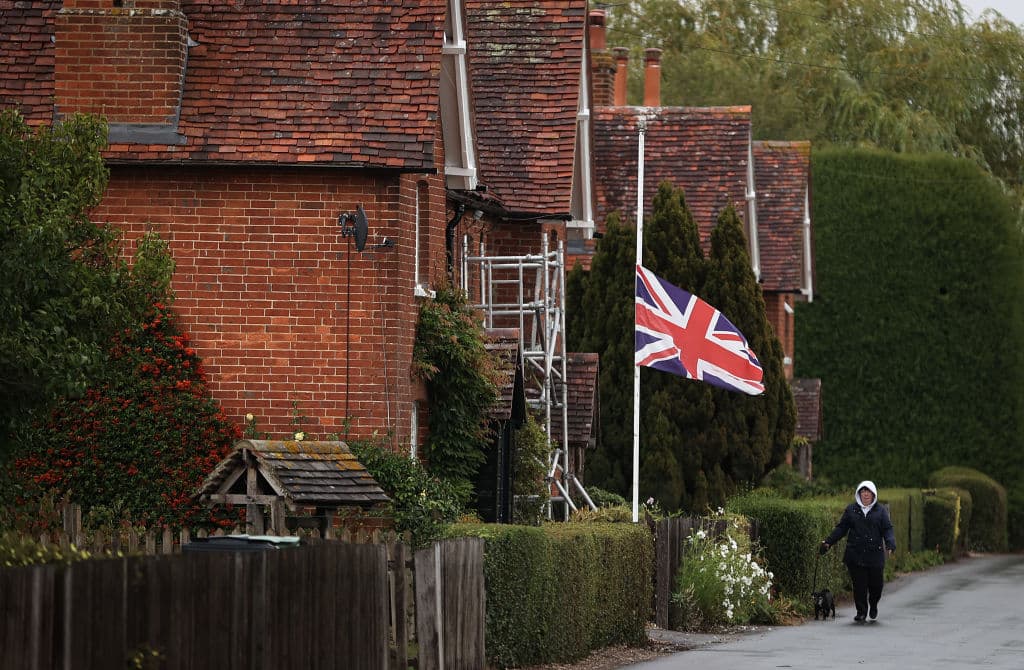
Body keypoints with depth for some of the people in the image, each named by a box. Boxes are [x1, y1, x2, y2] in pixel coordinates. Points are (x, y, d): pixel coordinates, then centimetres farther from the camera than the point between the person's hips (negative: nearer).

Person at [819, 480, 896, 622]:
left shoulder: (881, 510, 8)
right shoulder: (851, 510, 10)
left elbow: (888, 529, 3)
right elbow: (841, 528, 11)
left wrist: (890, 544, -15)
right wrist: (828, 542, 2)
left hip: (875, 555, 0)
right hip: (855, 555, 0)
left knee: (876, 584, 1)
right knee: (859, 584, -3)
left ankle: (873, 605, 30)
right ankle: (861, 612, 9)